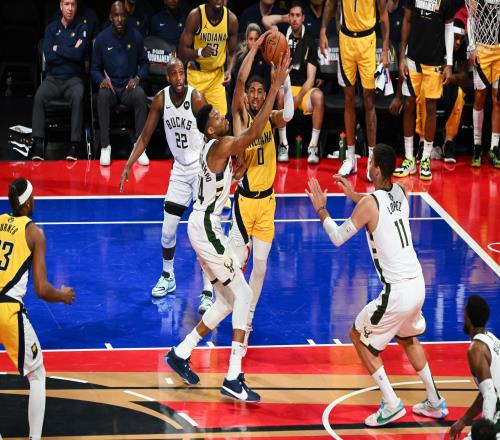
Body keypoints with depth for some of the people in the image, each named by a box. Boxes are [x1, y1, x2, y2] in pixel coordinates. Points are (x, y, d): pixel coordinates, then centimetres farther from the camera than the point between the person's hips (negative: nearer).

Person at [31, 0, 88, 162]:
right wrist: (70, 52, -7)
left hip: (74, 78, -2)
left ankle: (75, 144, -35)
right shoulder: (51, 28, 8)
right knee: (39, 96, -29)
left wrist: (58, 48, -6)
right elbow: (48, 56, -5)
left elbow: (79, 54, -13)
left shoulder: (81, 28, 2)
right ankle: (38, 142, -30)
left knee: (78, 96, -35)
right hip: (53, 77, 2)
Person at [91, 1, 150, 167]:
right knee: (103, 95, -36)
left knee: (141, 95, -35)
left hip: (129, 86, 0)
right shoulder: (102, 39, -1)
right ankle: (105, 147, -30)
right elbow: (95, 68, 7)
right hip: (110, 86, 0)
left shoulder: (135, 37, 0)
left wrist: (137, 78, -10)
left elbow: (144, 63, 10)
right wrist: (102, 79, -15)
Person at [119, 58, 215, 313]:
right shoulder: (161, 99, -6)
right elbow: (145, 137, 5)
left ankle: (208, 292, -4)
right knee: (167, 232, 7)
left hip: (202, 168, -5)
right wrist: (128, 165, -3)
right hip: (180, 170, 5)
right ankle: (167, 277, 33)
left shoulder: (196, 99, -19)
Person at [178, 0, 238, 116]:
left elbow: (232, 52, 5)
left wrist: (229, 71, -15)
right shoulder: (195, 16, -17)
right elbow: (182, 52, -16)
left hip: (217, 74, 2)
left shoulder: (231, 19, -9)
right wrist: (200, 52, -35)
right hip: (196, 73, -2)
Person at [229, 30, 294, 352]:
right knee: (238, 261, -6)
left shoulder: (271, 120, 4)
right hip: (245, 198, -3)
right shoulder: (240, 115, -4)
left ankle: (248, 316, 20)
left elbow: (289, 114, -19)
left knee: (261, 263, 5)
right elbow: (240, 80, -19)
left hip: (267, 199, 3)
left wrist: (285, 74, -23)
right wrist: (256, 46, -18)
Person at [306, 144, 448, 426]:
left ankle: (391, 404, 10)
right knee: (407, 337, 32)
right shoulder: (401, 192, 5)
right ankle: (435, 403, 34)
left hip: (397, 291, -7)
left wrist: (321, 209, 8)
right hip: (418, 284, 7)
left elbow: (338, 238, -6)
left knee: (359, 337, 13)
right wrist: (354, 196, 32)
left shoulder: (368, 204, -16)